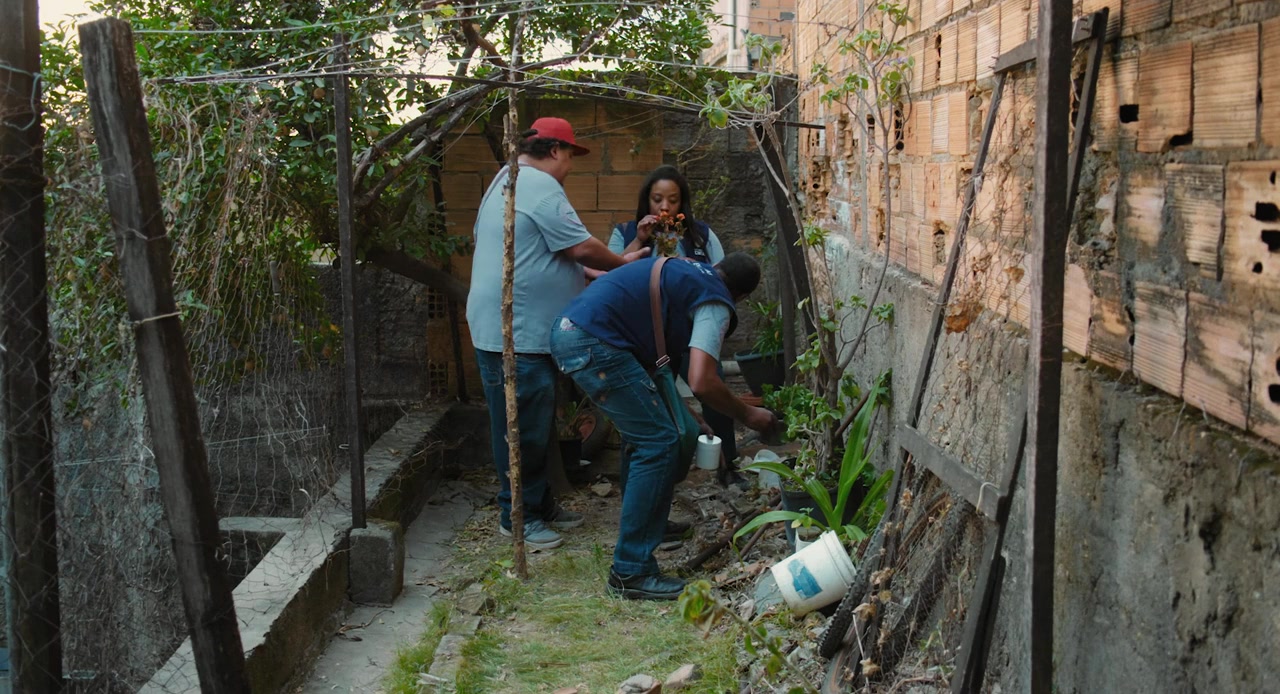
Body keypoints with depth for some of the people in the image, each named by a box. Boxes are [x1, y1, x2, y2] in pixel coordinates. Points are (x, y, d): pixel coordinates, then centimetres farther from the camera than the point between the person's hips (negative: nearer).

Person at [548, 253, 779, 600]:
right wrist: (748, 415, 3)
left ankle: (650, 522, 38)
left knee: (645, 436, 24)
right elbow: (702, 382, -13)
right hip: (593, 344, -10)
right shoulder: (716, 301, -2)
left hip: (567, 331, 10)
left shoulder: (683, 266, 23)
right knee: (659, 444, -6)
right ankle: (630, 572, -5)